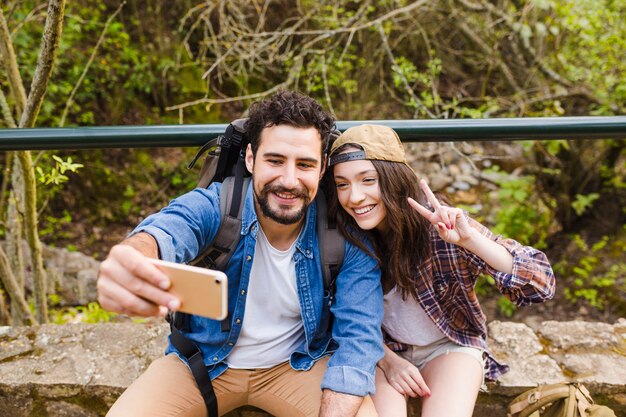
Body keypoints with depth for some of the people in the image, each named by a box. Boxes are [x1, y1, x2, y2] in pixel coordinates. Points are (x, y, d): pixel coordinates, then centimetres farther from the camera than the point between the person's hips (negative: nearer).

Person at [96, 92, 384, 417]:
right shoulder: (213, 206, -20)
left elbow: (358, 336, -19)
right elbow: (165, 234, -42)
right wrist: (132, 258, -67)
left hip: (299, 363, 1)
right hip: (203, 361, 0)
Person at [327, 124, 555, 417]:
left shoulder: (439, 226, -22)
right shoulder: (343, 237, -14)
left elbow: (542, 284, -26)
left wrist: (469, 239, -39)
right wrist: (388, 361, -14)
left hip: (451, 347, 0)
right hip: (382, 350, 1)